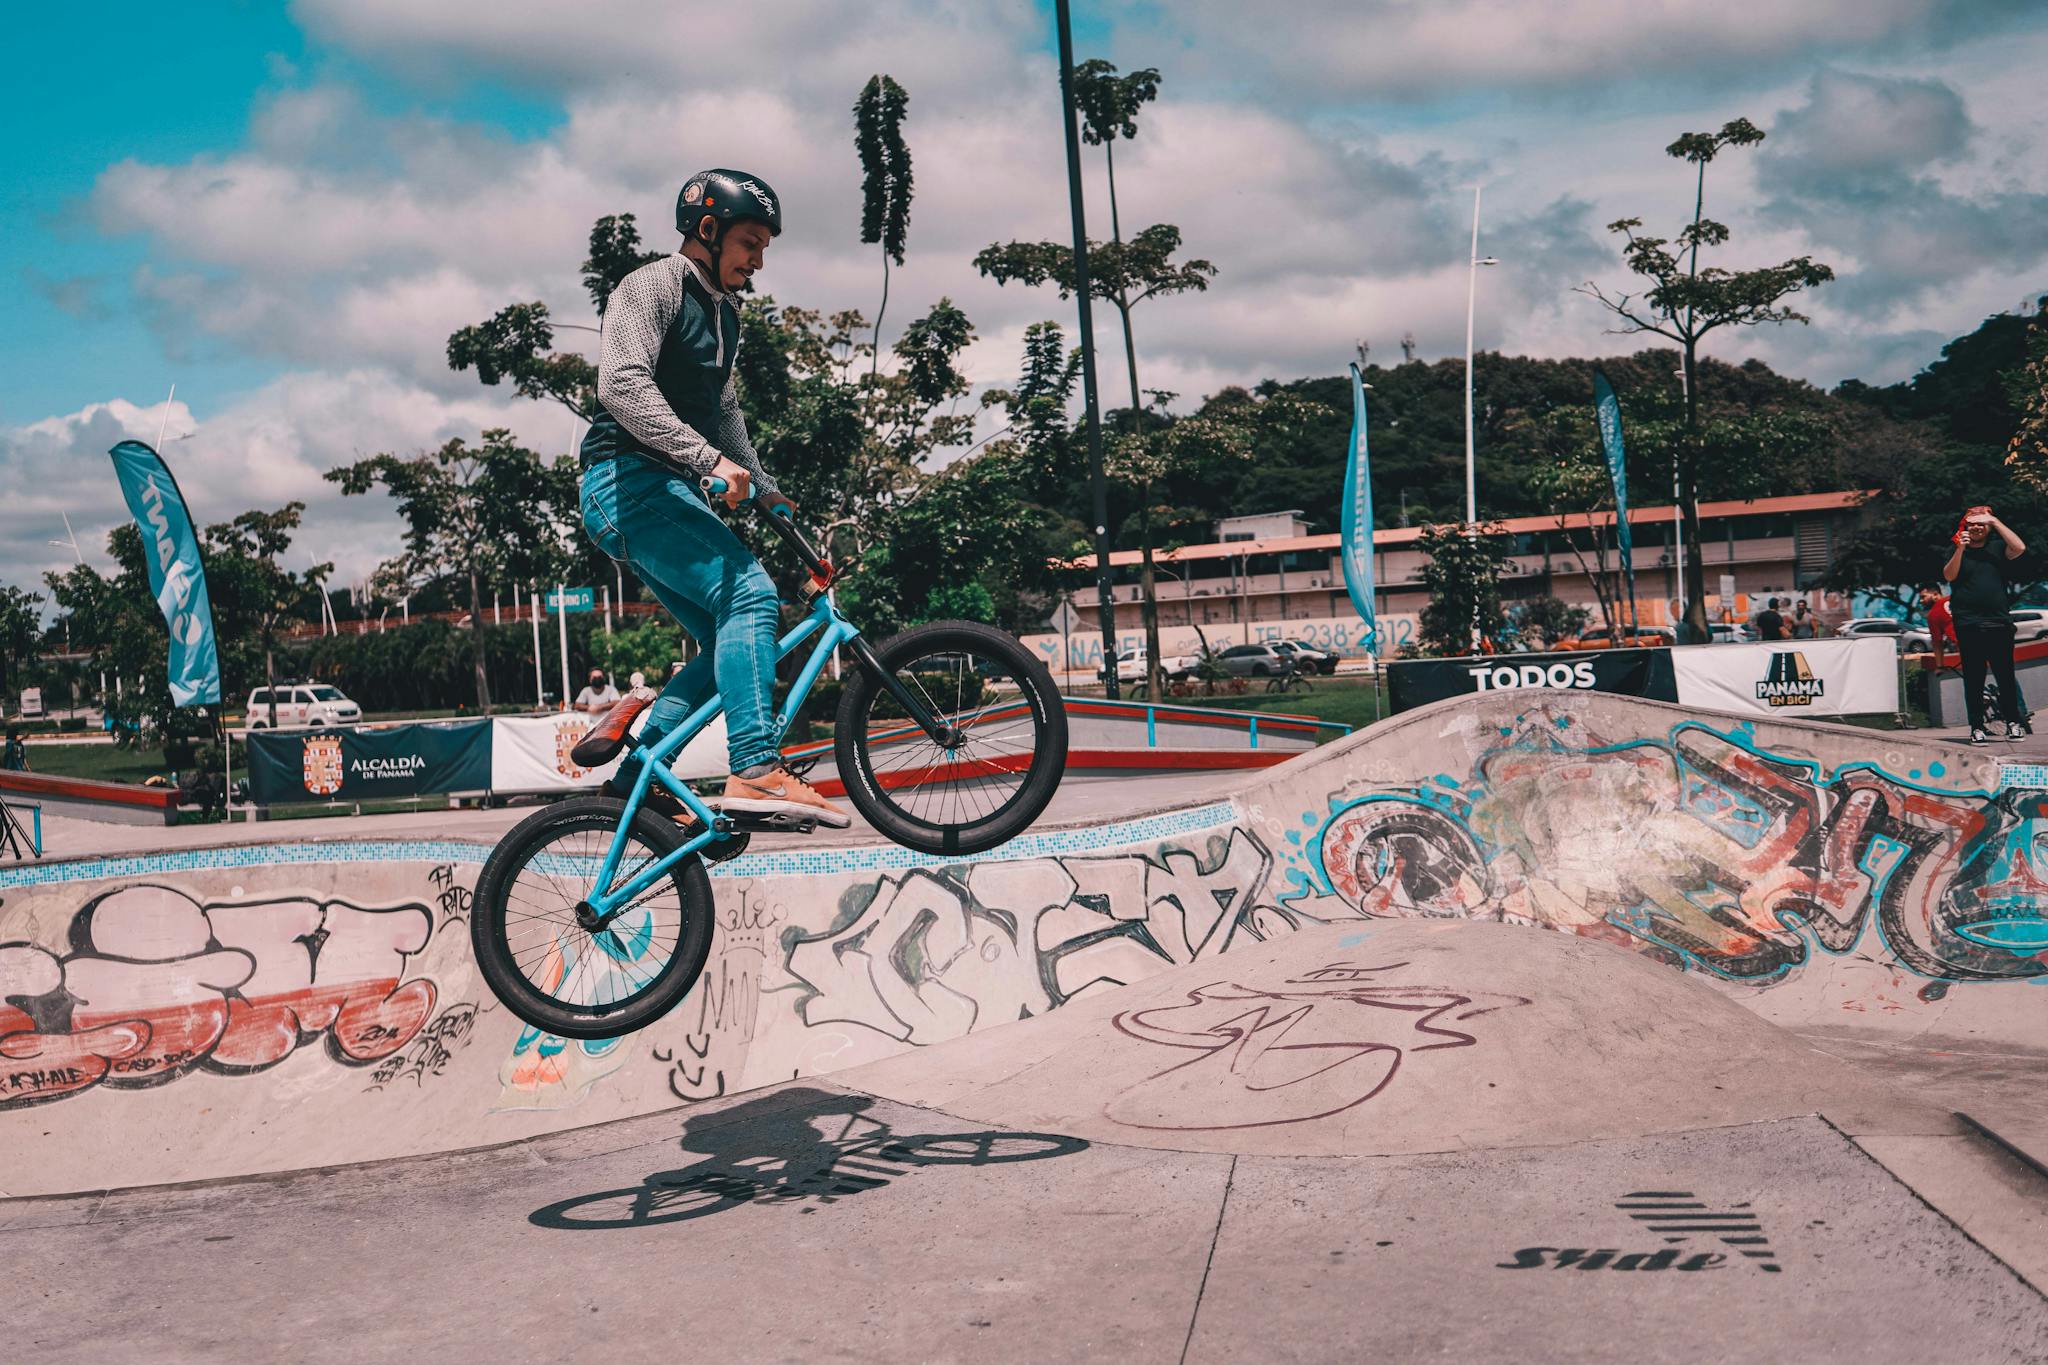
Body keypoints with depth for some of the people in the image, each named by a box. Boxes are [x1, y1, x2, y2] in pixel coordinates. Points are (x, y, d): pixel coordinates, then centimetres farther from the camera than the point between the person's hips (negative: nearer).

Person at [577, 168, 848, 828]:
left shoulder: (723, 313, 22)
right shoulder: (653, 286, -6)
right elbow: (623, 384, -23)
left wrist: (764, 490, 27)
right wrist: (711, 460, -33)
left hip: (671, 495, 10)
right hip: (628, 480, -10)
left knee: (729, 640, 4)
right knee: (749, 593, -25)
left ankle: (634, 775, 7)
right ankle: (756, 770, -32)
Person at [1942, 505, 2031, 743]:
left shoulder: (1997, 548, 11)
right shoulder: (1956, 551, 9)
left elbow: (2019, 548, -8)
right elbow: (1949, 575, -6)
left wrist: (1994, 521, -6)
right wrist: (1960, 550, -20)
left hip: (1999, 623, 1)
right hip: (1968, 625, -1)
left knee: (2006, 675, 1)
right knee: (1973, 678, -1)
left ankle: (2014, 722, 11)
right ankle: (1977, 727, 2)